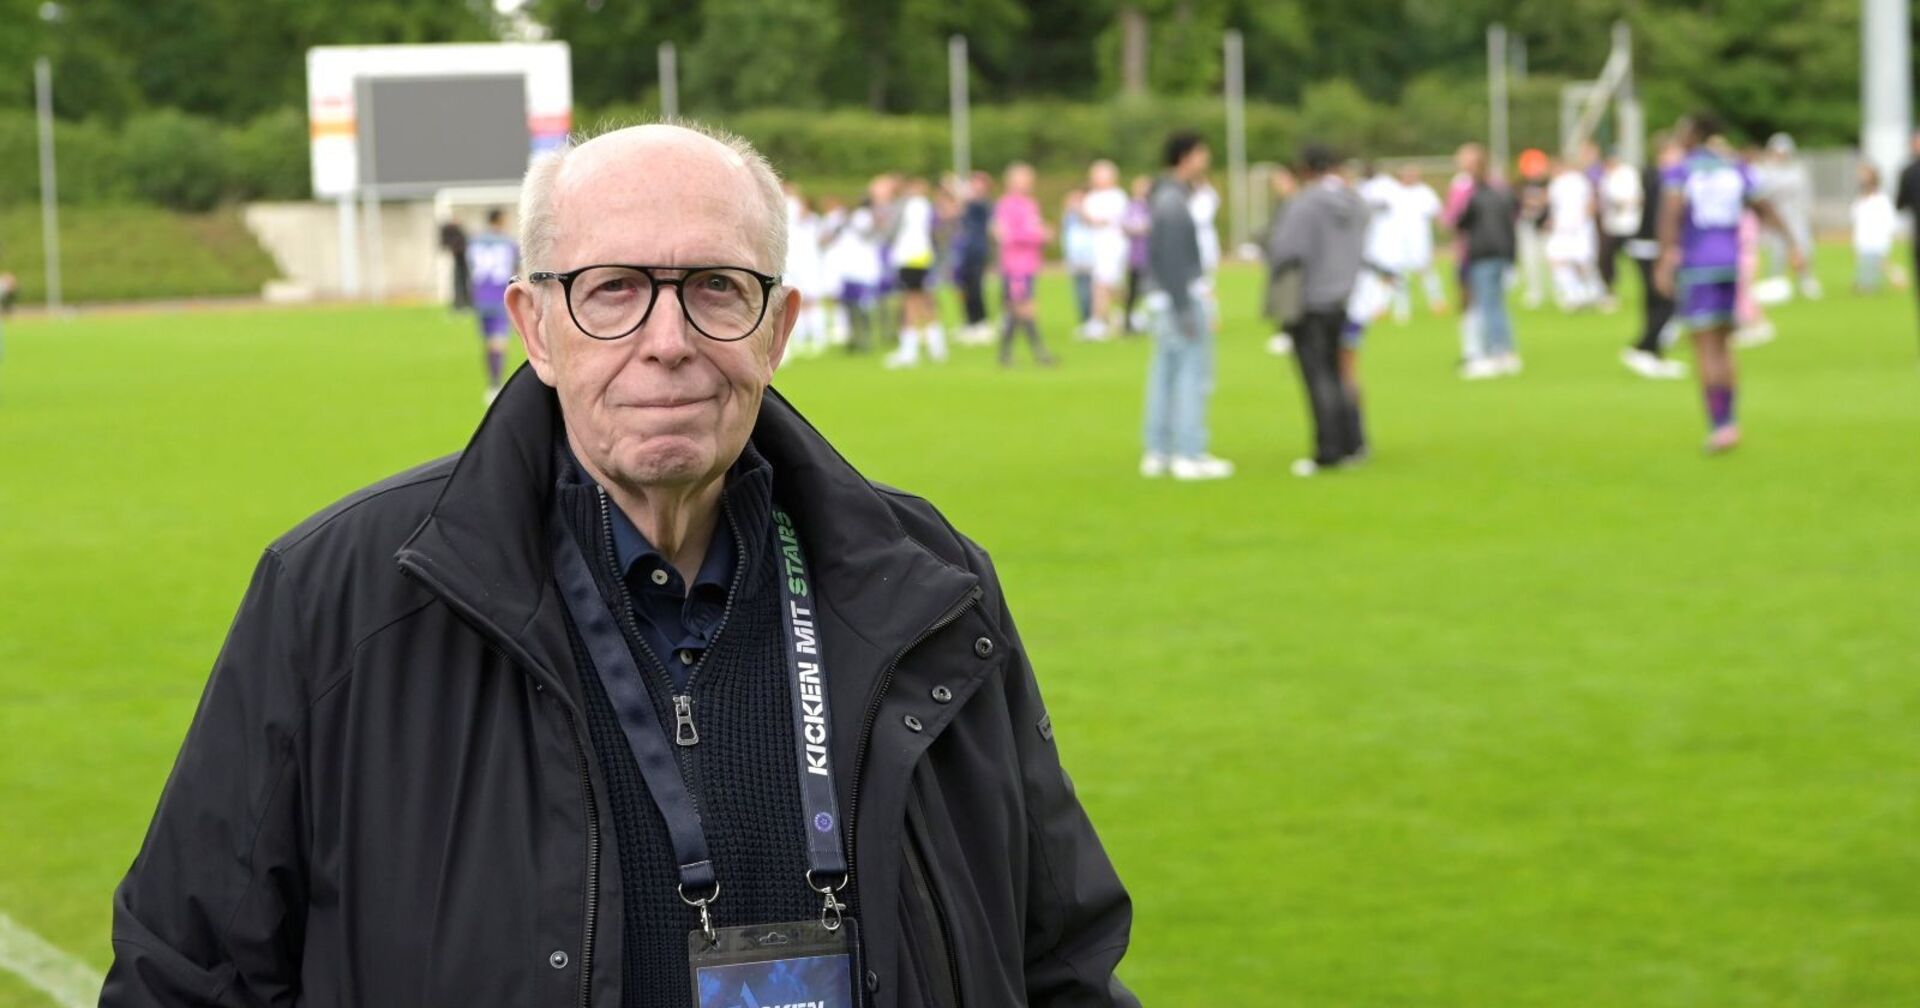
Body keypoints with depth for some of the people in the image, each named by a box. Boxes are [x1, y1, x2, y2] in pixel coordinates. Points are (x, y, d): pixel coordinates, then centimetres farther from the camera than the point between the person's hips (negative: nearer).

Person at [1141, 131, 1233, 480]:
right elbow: (1172, 260, -21)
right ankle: (1190, 455, -8)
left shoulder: (1166, 197, 14)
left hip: (1165, 298, 10)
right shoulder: (1174, 201, -16)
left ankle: (1157, 454, 15)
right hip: (1184, 298, -10)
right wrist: (1184, 310, -21)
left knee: (1165, 377, 11)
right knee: (1193, 378, -8)